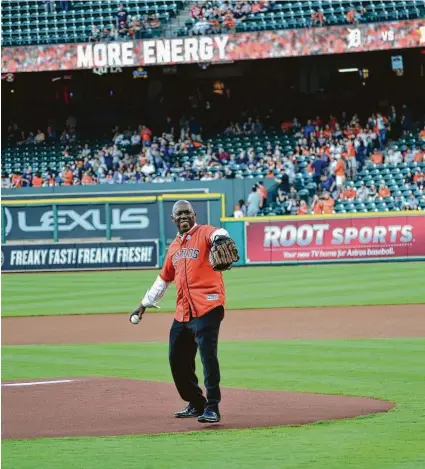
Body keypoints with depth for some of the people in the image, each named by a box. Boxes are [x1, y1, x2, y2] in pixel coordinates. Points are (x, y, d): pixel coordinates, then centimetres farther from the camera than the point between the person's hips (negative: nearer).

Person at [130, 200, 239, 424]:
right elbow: (164, 278, 32)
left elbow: (217, 234, -26)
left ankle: (212, 407, -13)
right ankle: (196, 404, 26)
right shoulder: (174, 246, 21)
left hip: (207, 307, -8)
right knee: (177, 359, 10)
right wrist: (145, 304, 36)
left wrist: (220, 239, -50)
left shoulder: (204, 233, 0)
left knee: (208, 355, -17)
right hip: (182, 312, 8)